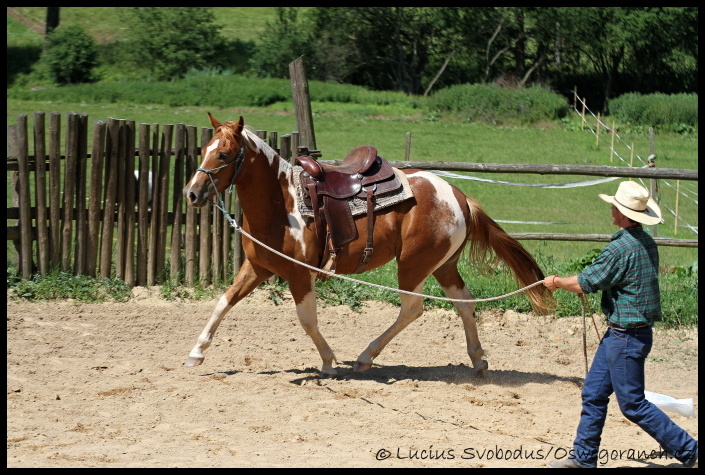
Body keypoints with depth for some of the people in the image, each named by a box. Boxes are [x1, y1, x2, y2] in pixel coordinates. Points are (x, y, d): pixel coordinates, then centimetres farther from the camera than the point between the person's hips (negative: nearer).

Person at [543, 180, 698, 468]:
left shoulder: (621, 248, -22)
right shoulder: (647, 244, 6)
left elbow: (585, 284, -16)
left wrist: (557, 282, 3)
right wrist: (590, 282, 18)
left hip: (626, 336, -10)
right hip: (620, 333, 10)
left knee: (632, 404, -1)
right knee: (593, 393, 15)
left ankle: (689, 451, 3)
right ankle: (583, 458, 22)